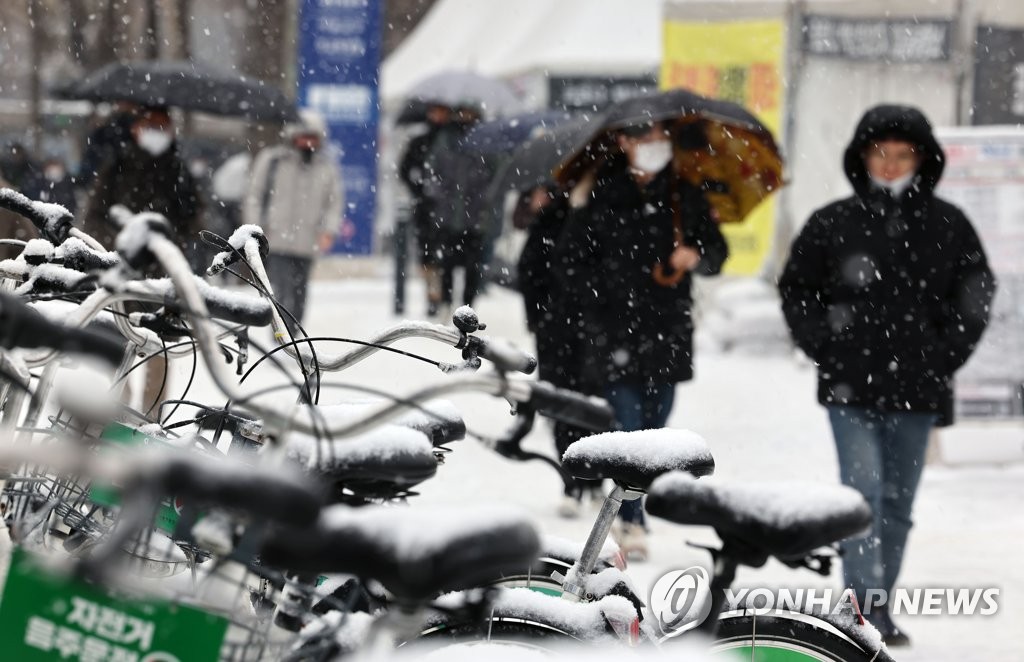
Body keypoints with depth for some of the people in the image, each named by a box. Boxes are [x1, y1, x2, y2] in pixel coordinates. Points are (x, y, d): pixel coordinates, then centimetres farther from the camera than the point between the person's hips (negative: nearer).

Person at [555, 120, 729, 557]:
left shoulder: (683, 196, 10)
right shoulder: (599, 197, -1)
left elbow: (716, 251, 16)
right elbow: (571, 259, 3)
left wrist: (697, 256, -8)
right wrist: (591, 320, -3)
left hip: (668, 334, 4)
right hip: (614, 334, -4)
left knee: (653, 428, 7)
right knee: (629, 426, -13)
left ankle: (634, 516, 19)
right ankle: (632, 522, -12)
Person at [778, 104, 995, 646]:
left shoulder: (947, 226, 2)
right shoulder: (832, 224, -1)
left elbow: (976, 292, 13)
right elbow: (796, 290, 9)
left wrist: (948, 352, 3)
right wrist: (825, 348, 0)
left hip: (917, 391, 2)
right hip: (850, 388, -2)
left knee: (898, 502, 10)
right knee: (864, 489, -14)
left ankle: (879, 608, 20)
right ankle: (863, 608, -16)